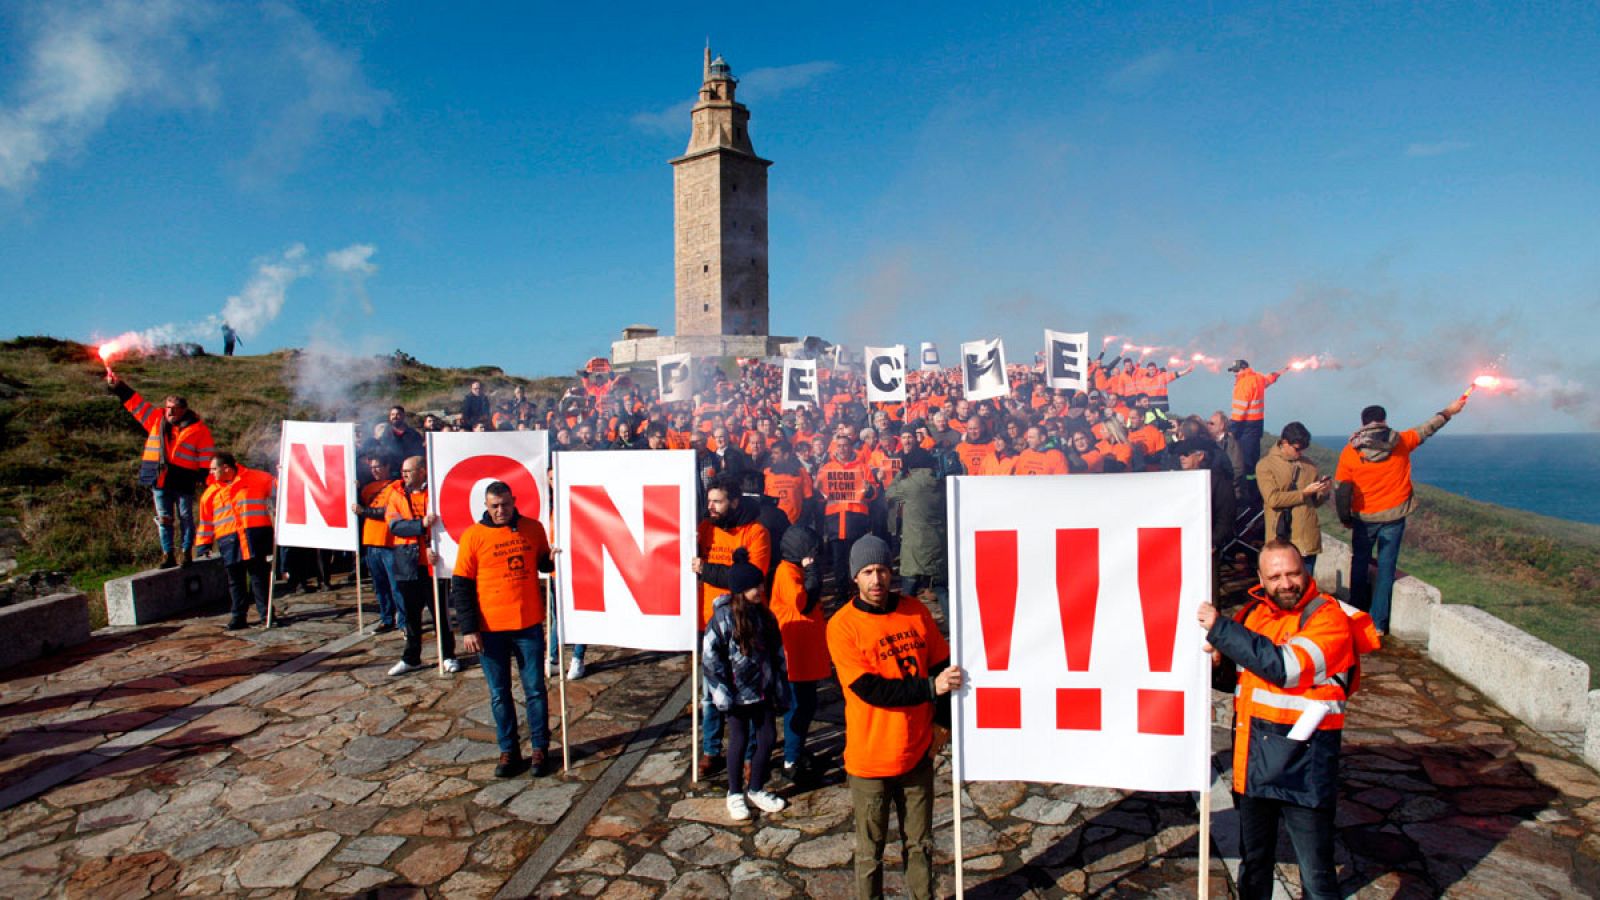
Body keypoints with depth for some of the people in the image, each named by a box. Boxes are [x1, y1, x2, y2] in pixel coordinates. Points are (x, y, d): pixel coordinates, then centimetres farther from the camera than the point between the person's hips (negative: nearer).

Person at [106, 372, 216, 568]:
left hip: (184, 480, -4)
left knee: (185, 517, 3)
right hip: (159, 479, 4)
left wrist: (204, 475, -9)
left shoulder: (198, 429, -1)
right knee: (163, 518, 6)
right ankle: (167, 554, 11)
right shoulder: (156, 419, 12)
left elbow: (207, 454, -3)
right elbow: (134, 402, 17)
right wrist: (118, 386, 13)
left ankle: (186, 552, 10)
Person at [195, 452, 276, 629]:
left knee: (260, 576, -1)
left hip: (256, 537, -3)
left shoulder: (256, 479, 5)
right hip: (228, 541, 3)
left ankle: (266, 614, 4)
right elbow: (206, 521, 18)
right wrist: (204, 544, 16)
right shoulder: (211, 492, 16)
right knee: (235, 580, 6)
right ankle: (238, 616, 15)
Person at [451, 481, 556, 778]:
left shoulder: (533, 528, 3)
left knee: (535, 690, 7)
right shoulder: (473, 536, -3)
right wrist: (468, 629, -8)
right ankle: (509, 751, 22)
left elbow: (544, 563, 17)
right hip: (490, 629, -1)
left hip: (529, 625, 1)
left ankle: (539, 749, 20)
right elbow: (460, 586, -2)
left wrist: (552, 559, -8)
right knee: (499, 694, 9)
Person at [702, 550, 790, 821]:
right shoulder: (724, 617, -16)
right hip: (737, 694, -5)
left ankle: (756, 789, 30)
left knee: (768, 738, 10)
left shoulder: (765, 615, 3)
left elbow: (777, 653, 10)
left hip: (763, 691, 6)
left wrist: (780, 689, 8)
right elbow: (710, 657, -15)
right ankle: (735, 794, 25)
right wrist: (722, 693, -16)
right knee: (739, 741, 6)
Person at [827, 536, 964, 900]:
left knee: (920, 843, 18)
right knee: (870, 850, 12)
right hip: (870, 757, -3)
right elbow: (869, 689, -20)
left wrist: (945, 721, -2)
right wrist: (929, 687, -24)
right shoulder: (842, 625, -14)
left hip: (918, 750, 3)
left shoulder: (915, 610, -2)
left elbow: (942, 667, 6)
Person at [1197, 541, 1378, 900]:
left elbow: (1286, 667, -27)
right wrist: (1218, 662, -8)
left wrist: (1220, 629, -25)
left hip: (1301, 764, -5)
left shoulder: (1328, 617, -12)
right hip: (1252, 759, 6)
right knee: (1253, 860, 21)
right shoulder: (1254, 611, 7)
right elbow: (1234, 679, 16)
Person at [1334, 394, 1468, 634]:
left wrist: (1345, 518, 6)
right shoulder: (1401, 443, -5)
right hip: (1393, 516, 0)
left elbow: (1341, 491, -6)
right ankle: (1377, 623, 7)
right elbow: (1427, 429, 14)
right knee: (1386, 569, 5)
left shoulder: (1349, 452, -8)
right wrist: (1449, 412, 30)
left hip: (1364, 518, 0)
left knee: (1359, 565, 12)